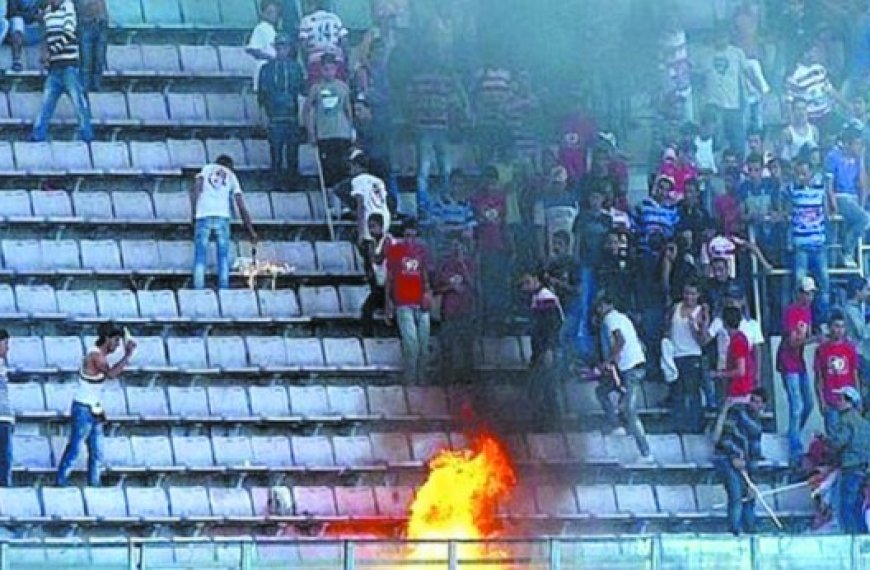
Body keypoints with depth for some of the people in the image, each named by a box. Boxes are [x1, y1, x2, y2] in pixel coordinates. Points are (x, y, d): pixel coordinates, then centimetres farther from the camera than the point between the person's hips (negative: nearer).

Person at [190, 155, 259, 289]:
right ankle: (223, 289, -3)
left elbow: (195, 189, 2)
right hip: (222, 216, 0)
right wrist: (251, 232, 16)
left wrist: (193, 213, 3)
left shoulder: (207, 169, 22)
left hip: (203, 215, 0)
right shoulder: (231, 176, 22)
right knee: (223, 257, 7)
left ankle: (198, 290, -9)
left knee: (200, 257, 1)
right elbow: (242, 206, 15)